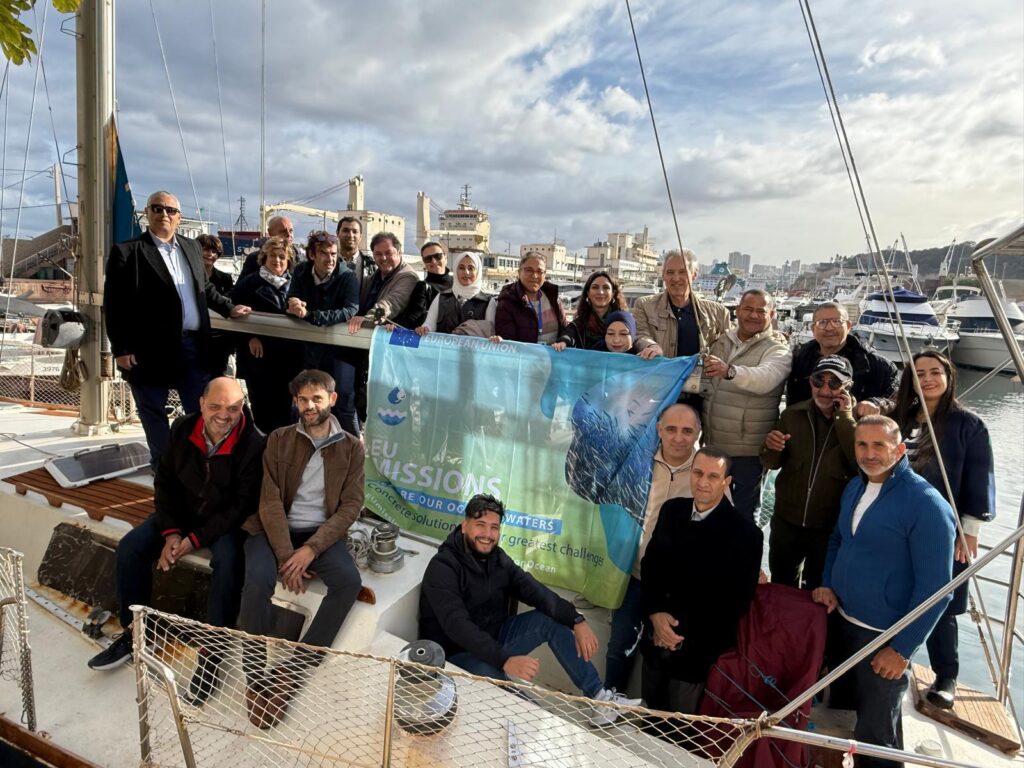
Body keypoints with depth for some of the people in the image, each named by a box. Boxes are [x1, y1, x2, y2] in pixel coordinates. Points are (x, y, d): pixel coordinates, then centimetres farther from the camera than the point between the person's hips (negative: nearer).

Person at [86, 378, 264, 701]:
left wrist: (196, 539, -23)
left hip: (227, 522, -5)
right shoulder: (182, 429, -8)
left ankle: (212, 651, -19)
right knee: (130, 547, -10)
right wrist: (170, 531, -12)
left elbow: (244, 504, -20)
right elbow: (165, 481, 0)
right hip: (181, 514, 5)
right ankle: (134, 633, 8)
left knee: (228, 562, -32)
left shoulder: (252, 443, -22)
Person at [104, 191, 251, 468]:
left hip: (193, 345, 5)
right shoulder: (127, 251, -6)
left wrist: (229, 308, 11)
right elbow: (114, 305, -8)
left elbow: (205, 288, 24)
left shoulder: (192, 247, 11)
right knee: (153, 413, 10)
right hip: (151, 348, -4)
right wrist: (120, 348, -12)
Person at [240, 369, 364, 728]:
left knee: (349, 581, -27)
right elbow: (270, 501, -7)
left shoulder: (351, 447, 2)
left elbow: (350, 506, -4)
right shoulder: (279, 440, 2)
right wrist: (286, 556, -18)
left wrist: (311, 550, -17)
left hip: (320, 533, 1)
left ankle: (294, 670, -16)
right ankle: (257, 679, -14)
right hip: (274, 529, 0)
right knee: (258, 582, -30)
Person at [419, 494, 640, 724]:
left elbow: (533, 590, -8)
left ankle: (598, 696, -2)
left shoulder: (497, 558, 0)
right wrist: (505, 660, -46)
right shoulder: (443, 567, -21)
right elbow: (457, 625, -33)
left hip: (494, 637, 7)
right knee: (490, 675, -38)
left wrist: (577, 621, -23)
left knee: (551, 619, -9)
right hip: (458, 652, -7)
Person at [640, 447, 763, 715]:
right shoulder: (672, 510, 0)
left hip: (700, 647, -4)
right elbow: (649, 565, 5)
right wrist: (655, 613, -11)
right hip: (656, 639, 5)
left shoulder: (745, 532, -14)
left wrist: (686, 633, -14)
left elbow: (737, 601, -13)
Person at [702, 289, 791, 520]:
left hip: (747, 449, -5)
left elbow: (765, 379, -35)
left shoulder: (777, 349, -12)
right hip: (712, 444, 6)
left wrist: (729, 371, -51)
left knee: (744, 512, 9)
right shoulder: (722, 341, 5)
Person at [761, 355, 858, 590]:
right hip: (786, 521, 3)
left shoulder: (857, 420, -11)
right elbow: (770, 464, 3)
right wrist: (771, 448, -20)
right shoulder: (793, 414, -4)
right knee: (780, 588, 22)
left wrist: (845, 419, -26)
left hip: (831, 526, -2)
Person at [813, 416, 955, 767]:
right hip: (840, 622, 7)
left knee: (875, 734, 10)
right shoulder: (855, 487, 3)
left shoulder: (926, 505, -19)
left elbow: (935, 588, -18)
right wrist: (827, 584, 4)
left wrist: (902, 649, -16)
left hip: (885, 637, -6)